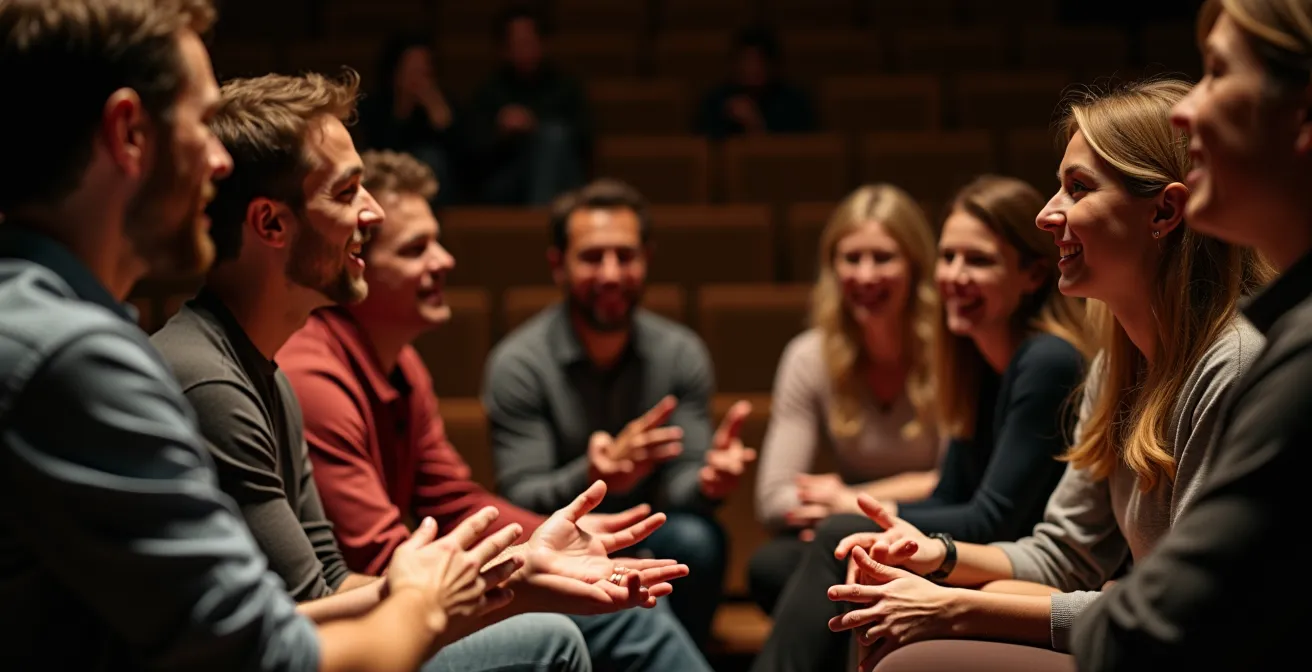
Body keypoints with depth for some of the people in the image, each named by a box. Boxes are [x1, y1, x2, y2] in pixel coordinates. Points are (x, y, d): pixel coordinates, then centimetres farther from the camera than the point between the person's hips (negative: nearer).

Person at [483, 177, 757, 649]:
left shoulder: (681, 354, -3)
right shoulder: (517, 363, -11)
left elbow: (678, 483, -6)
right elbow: (519, 498, -16)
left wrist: (707, 480, -31)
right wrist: (591, 479, -37)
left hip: (651, 543, 3)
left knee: (697, 537, -30)